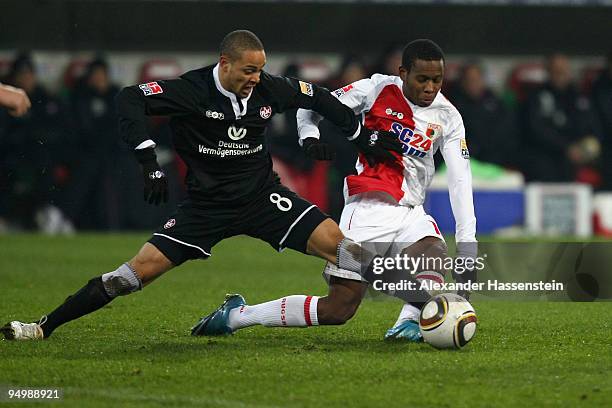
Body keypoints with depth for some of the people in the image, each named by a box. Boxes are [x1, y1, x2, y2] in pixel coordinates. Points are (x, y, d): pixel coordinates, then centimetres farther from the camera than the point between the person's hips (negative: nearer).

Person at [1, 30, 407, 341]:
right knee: (142, 269, -11)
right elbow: (130, 99, -25)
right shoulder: (193, 91, -18)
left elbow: (317, 97, 11)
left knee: (334, 241, -15)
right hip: (207, 202, -3)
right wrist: (150, 162, -32)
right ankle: (46, 326, -2)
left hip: (262, 195, 3)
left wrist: (364, 136, 14)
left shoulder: (268, 89, -6)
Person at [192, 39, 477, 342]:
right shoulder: (378, 89, -3)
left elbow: (460, 181, -2)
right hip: (367, 210, -4)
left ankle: (407, 324, -43)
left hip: (412, 214, 4)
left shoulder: (447, 116, 4)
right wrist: (309, 134, -18)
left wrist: (467, 244, -12)